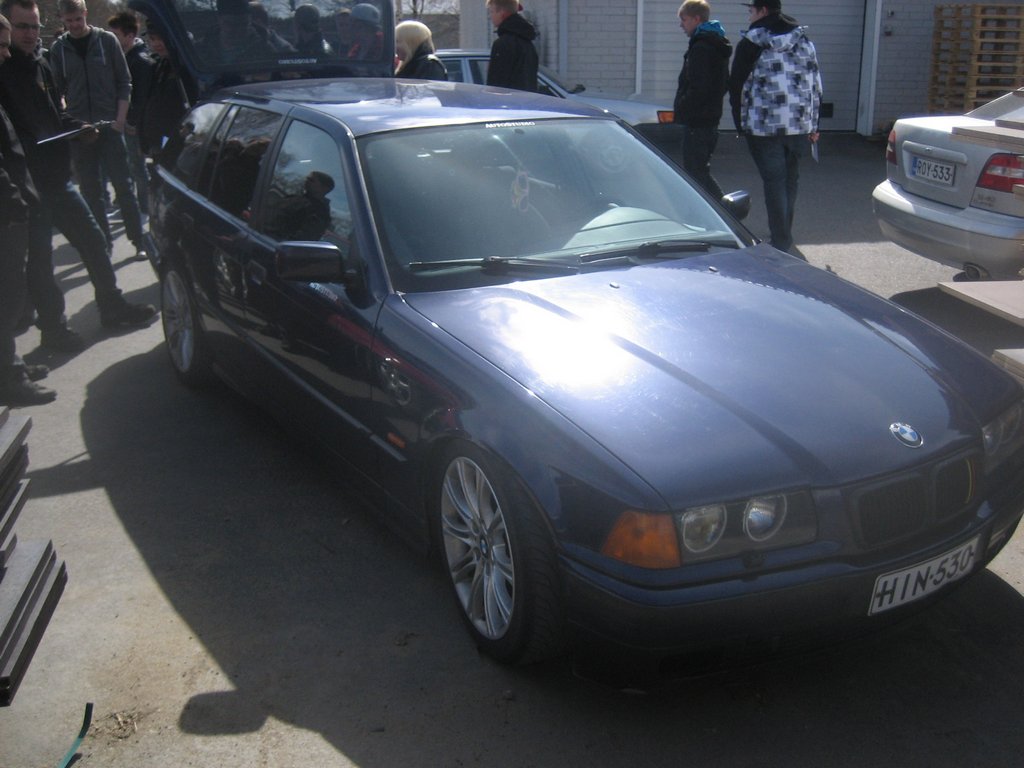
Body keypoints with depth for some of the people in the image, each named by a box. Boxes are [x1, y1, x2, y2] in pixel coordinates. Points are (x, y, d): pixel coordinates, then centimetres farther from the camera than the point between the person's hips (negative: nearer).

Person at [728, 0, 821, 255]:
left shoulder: (751, 43, -3)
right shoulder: (804, 40, 11)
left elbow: (736, 86, -2)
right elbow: (816, 85, 12)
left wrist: (740, 123, 9)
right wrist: (813, 126, 17)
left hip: (764, 125, -4)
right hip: (799, 125, 5)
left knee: (774, 181, -1)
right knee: (790, 179, 16)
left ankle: (781, 241, -4)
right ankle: (785, 237, 28)